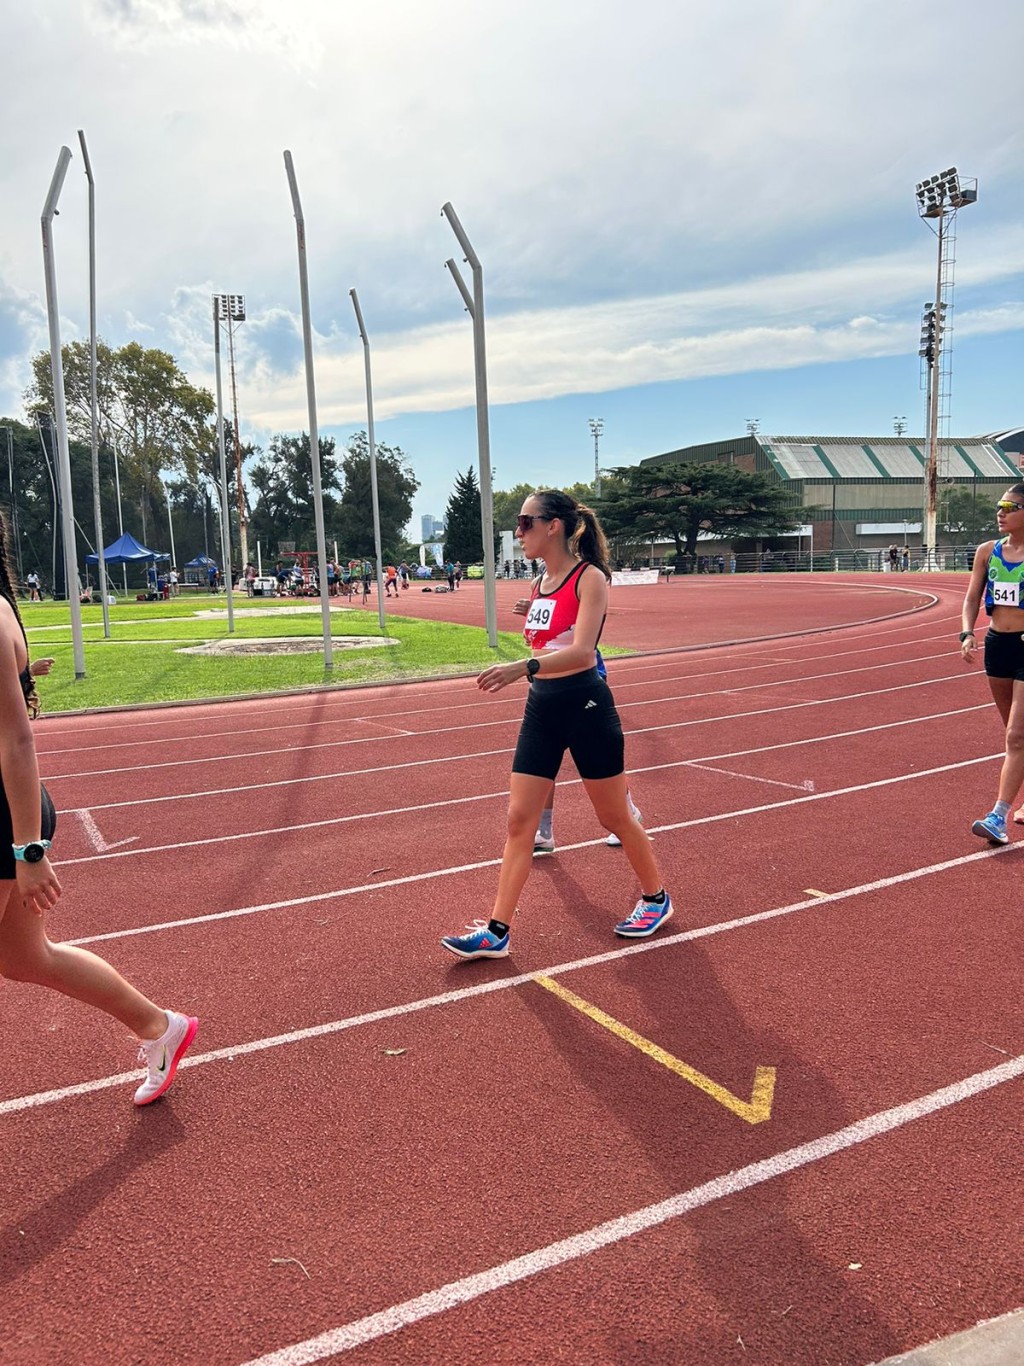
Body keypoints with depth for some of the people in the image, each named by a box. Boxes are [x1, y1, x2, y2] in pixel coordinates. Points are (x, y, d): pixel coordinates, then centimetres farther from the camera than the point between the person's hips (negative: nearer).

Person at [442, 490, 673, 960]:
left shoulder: (590, 577, -13)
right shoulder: (541, 582, 10)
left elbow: (581, 651, -27)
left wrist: (522, 667, -40)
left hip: (585, 706, -7)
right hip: (541, 708, 7)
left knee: (613, 817, 9)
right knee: (519, 820, 3)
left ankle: (656, 898, 32)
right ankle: (497, 931, 8)